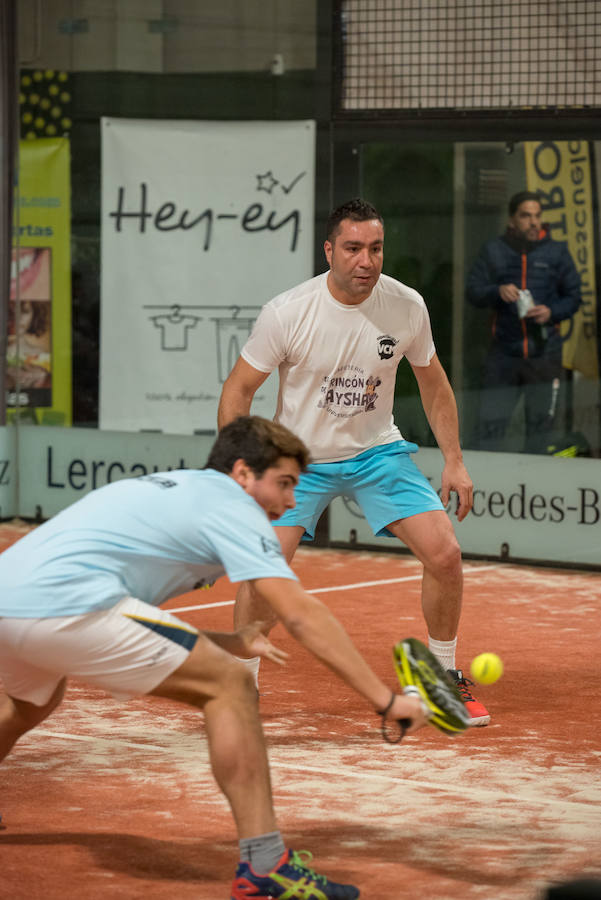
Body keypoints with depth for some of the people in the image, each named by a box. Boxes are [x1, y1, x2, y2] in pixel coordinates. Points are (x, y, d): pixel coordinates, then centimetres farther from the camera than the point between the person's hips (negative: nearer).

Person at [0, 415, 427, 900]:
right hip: (62, 605, -10)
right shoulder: (232, 505, 2)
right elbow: (302, 615, -8)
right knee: (229, 685, -6)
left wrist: (230, 643, 26)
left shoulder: (167, 489, 28)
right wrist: (386, 699, -9)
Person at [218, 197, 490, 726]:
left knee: (444, 553, -11)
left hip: (378, 452, 2)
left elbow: (433, 384, 6)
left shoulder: (407, 306, -11)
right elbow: (239, 389, -9)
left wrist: (454, 460, 3)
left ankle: (446, 680, 11)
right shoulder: (287, 313, -20)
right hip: (300, 456, -2)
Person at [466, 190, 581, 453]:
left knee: (541, 423, 6)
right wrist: (497, 292, -18)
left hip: (544, 352, 0)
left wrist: (552, 312, -11)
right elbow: (472, 291, 3)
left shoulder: (556, 251, 7)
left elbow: (574, 296, 9)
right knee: (490, 422, -4)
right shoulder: (493, 251, 7)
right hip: (504, 351, 0)